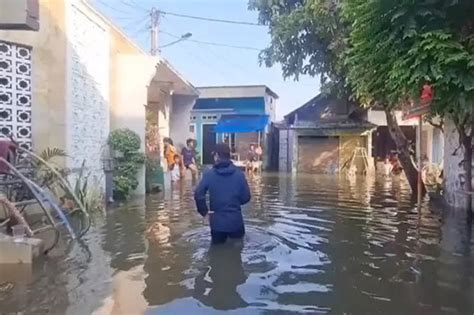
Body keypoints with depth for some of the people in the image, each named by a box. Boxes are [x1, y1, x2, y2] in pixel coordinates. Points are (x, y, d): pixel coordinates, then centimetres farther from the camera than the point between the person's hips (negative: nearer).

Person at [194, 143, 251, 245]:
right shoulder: (239, 174, -4)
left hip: (217, 221, 0)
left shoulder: (209, 174, -7)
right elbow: (246, 197, -1)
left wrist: (204, 212, -3)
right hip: (236, 220, 0)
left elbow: (198, 195, -16)